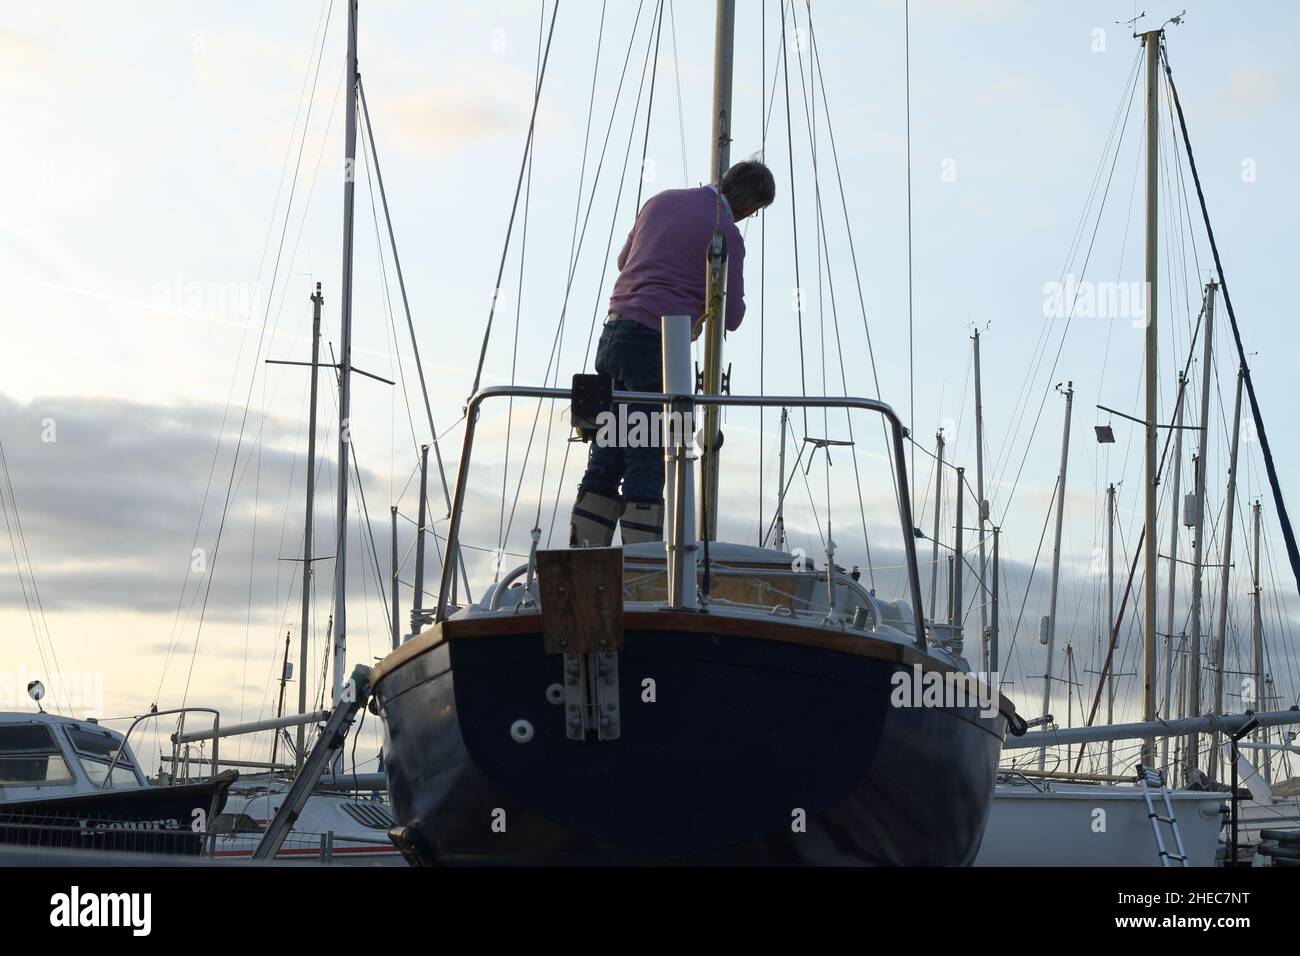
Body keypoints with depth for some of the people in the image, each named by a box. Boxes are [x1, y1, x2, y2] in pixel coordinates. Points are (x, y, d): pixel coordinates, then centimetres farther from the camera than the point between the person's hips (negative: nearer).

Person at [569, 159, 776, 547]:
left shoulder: (661, 201, 15)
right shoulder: (726, 235, -6)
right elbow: (731, 318, 0)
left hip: (614, 334, 7)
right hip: (657, 344, -7)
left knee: (606, 459, 8)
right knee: (647, 466, -6)